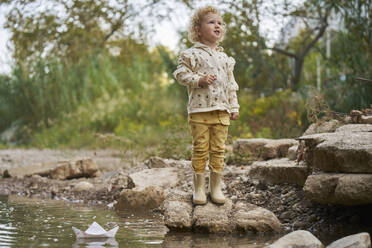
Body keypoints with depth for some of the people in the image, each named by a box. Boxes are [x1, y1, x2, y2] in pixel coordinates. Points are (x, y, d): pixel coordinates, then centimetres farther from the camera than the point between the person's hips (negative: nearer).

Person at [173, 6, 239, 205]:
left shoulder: (224, 58, 15)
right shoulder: (192, 54, -1)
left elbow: (231, 84, 17)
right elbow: (181, 74, -6)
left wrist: (234, 107, 13)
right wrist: (199, 79, -19)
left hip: (221, 111, 5)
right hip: (200, 110, -4)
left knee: (218, 150, 6)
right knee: (200, 149, -2)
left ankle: (216, 187, 14)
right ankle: (198, 187, 8)